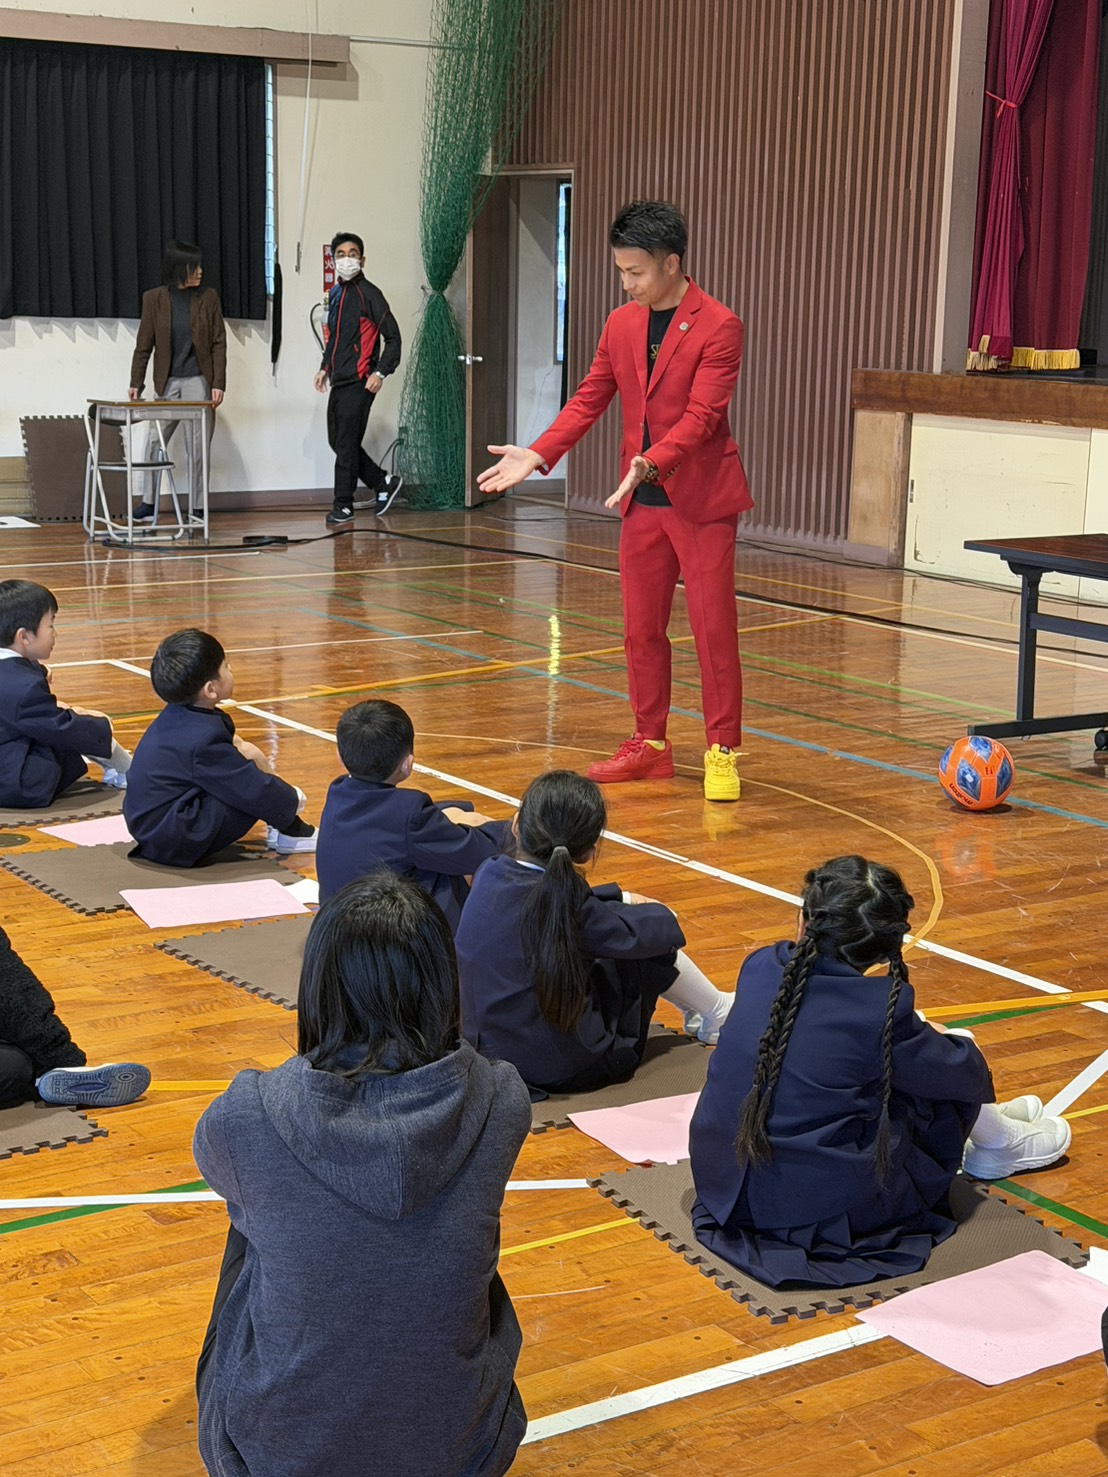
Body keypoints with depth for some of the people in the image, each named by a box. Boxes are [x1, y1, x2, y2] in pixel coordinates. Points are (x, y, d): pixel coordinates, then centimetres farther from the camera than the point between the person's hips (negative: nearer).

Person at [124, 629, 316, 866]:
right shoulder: (204, 741, -24)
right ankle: (289, 832, 4)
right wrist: (293, 800, -3)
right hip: (177, 845, -10)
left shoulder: (175, 716, 3)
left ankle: (287, 828, 14)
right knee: (251, 758, -16)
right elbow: (258, 793, -19)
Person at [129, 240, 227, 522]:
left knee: (197, 448, 2)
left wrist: (218, 384, -7)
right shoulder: (154, 299, 1)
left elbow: (219, 343, 0)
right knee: (153, 443, 1)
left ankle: (195, 510, 9)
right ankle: (148, 502, 14)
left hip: (198, 381, -1)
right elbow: (144, 345, 4)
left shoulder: (208, 297, 1)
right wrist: (136, 383, -1)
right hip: (167, 382, 1)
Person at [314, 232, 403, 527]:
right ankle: (383, 483, 24)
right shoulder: (335, 294, 15)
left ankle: (343, 505, 2)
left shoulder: (368, 293, -8)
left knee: (346, 443, -6)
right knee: (338, 441, 11)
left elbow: (393, 336, -10)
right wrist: (325, 367, 18)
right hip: (339, 381, 8)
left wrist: (381, 373, -16)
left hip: (359, 383, -8)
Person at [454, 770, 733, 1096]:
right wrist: (660, 914, 9)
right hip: (562, 1072, -7)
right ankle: (717, 1017, 28)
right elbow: (634, 935, -12)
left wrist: (620, 898, 19)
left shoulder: (490, 874, -6)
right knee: (653, 947, 4)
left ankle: (695, 1012, 38)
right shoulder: (560, 902, -25)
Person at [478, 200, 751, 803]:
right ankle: (649, 744, 23)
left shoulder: (718, 327, -12)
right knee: (641, 629, 11)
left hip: (701, 499, -6)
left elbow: (701, 415, -20)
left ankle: (722, 753, 6)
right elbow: (589, 399, 9)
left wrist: (650, 463, -34)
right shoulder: (621, 324, 8)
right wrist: (536, 455, -4)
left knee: (713, 629, -2)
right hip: (642, 502, 6)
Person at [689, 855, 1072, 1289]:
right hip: (819, 1214, -5)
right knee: (943, 1072, 8)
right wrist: (951, 1042, 22)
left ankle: (986, 1124, 41)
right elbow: (962, 1073, -1)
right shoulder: (879, 1013, -19)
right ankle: (996, 1141, 36)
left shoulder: (758, 967, -4)